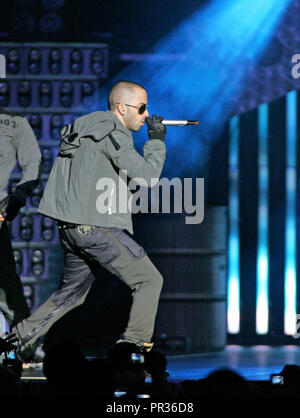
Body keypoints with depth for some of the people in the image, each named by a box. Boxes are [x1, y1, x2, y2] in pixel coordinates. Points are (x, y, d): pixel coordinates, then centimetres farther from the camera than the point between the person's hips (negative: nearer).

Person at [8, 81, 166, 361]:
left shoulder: (83, 127, 16)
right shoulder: (112, 133, -12)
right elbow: (146, 176, -16)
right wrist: (156, 140, -4)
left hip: (70, 228, 9)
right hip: (96, 227, -9)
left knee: (72, 291, 22)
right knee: (149, 280, -2)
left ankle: (22, 336, 17)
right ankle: (134, 345, -8)